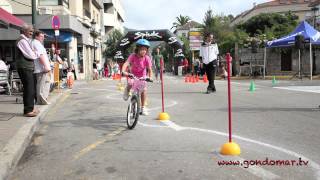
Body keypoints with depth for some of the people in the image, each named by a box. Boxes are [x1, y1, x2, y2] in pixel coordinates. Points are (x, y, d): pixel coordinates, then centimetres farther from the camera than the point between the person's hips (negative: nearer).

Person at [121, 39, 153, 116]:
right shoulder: (133, 56, -24)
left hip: (142, 76, 1)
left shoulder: (147, 58, -21)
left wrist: (150, 77, -42)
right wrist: (123, 71, -54)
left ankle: (143, 107, 3)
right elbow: (126, 63, -36)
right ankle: (127, 91, 11)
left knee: (144, 89, -15)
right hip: (133, 74, -1)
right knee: (130, 84, -30)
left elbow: (149, 69, -24)